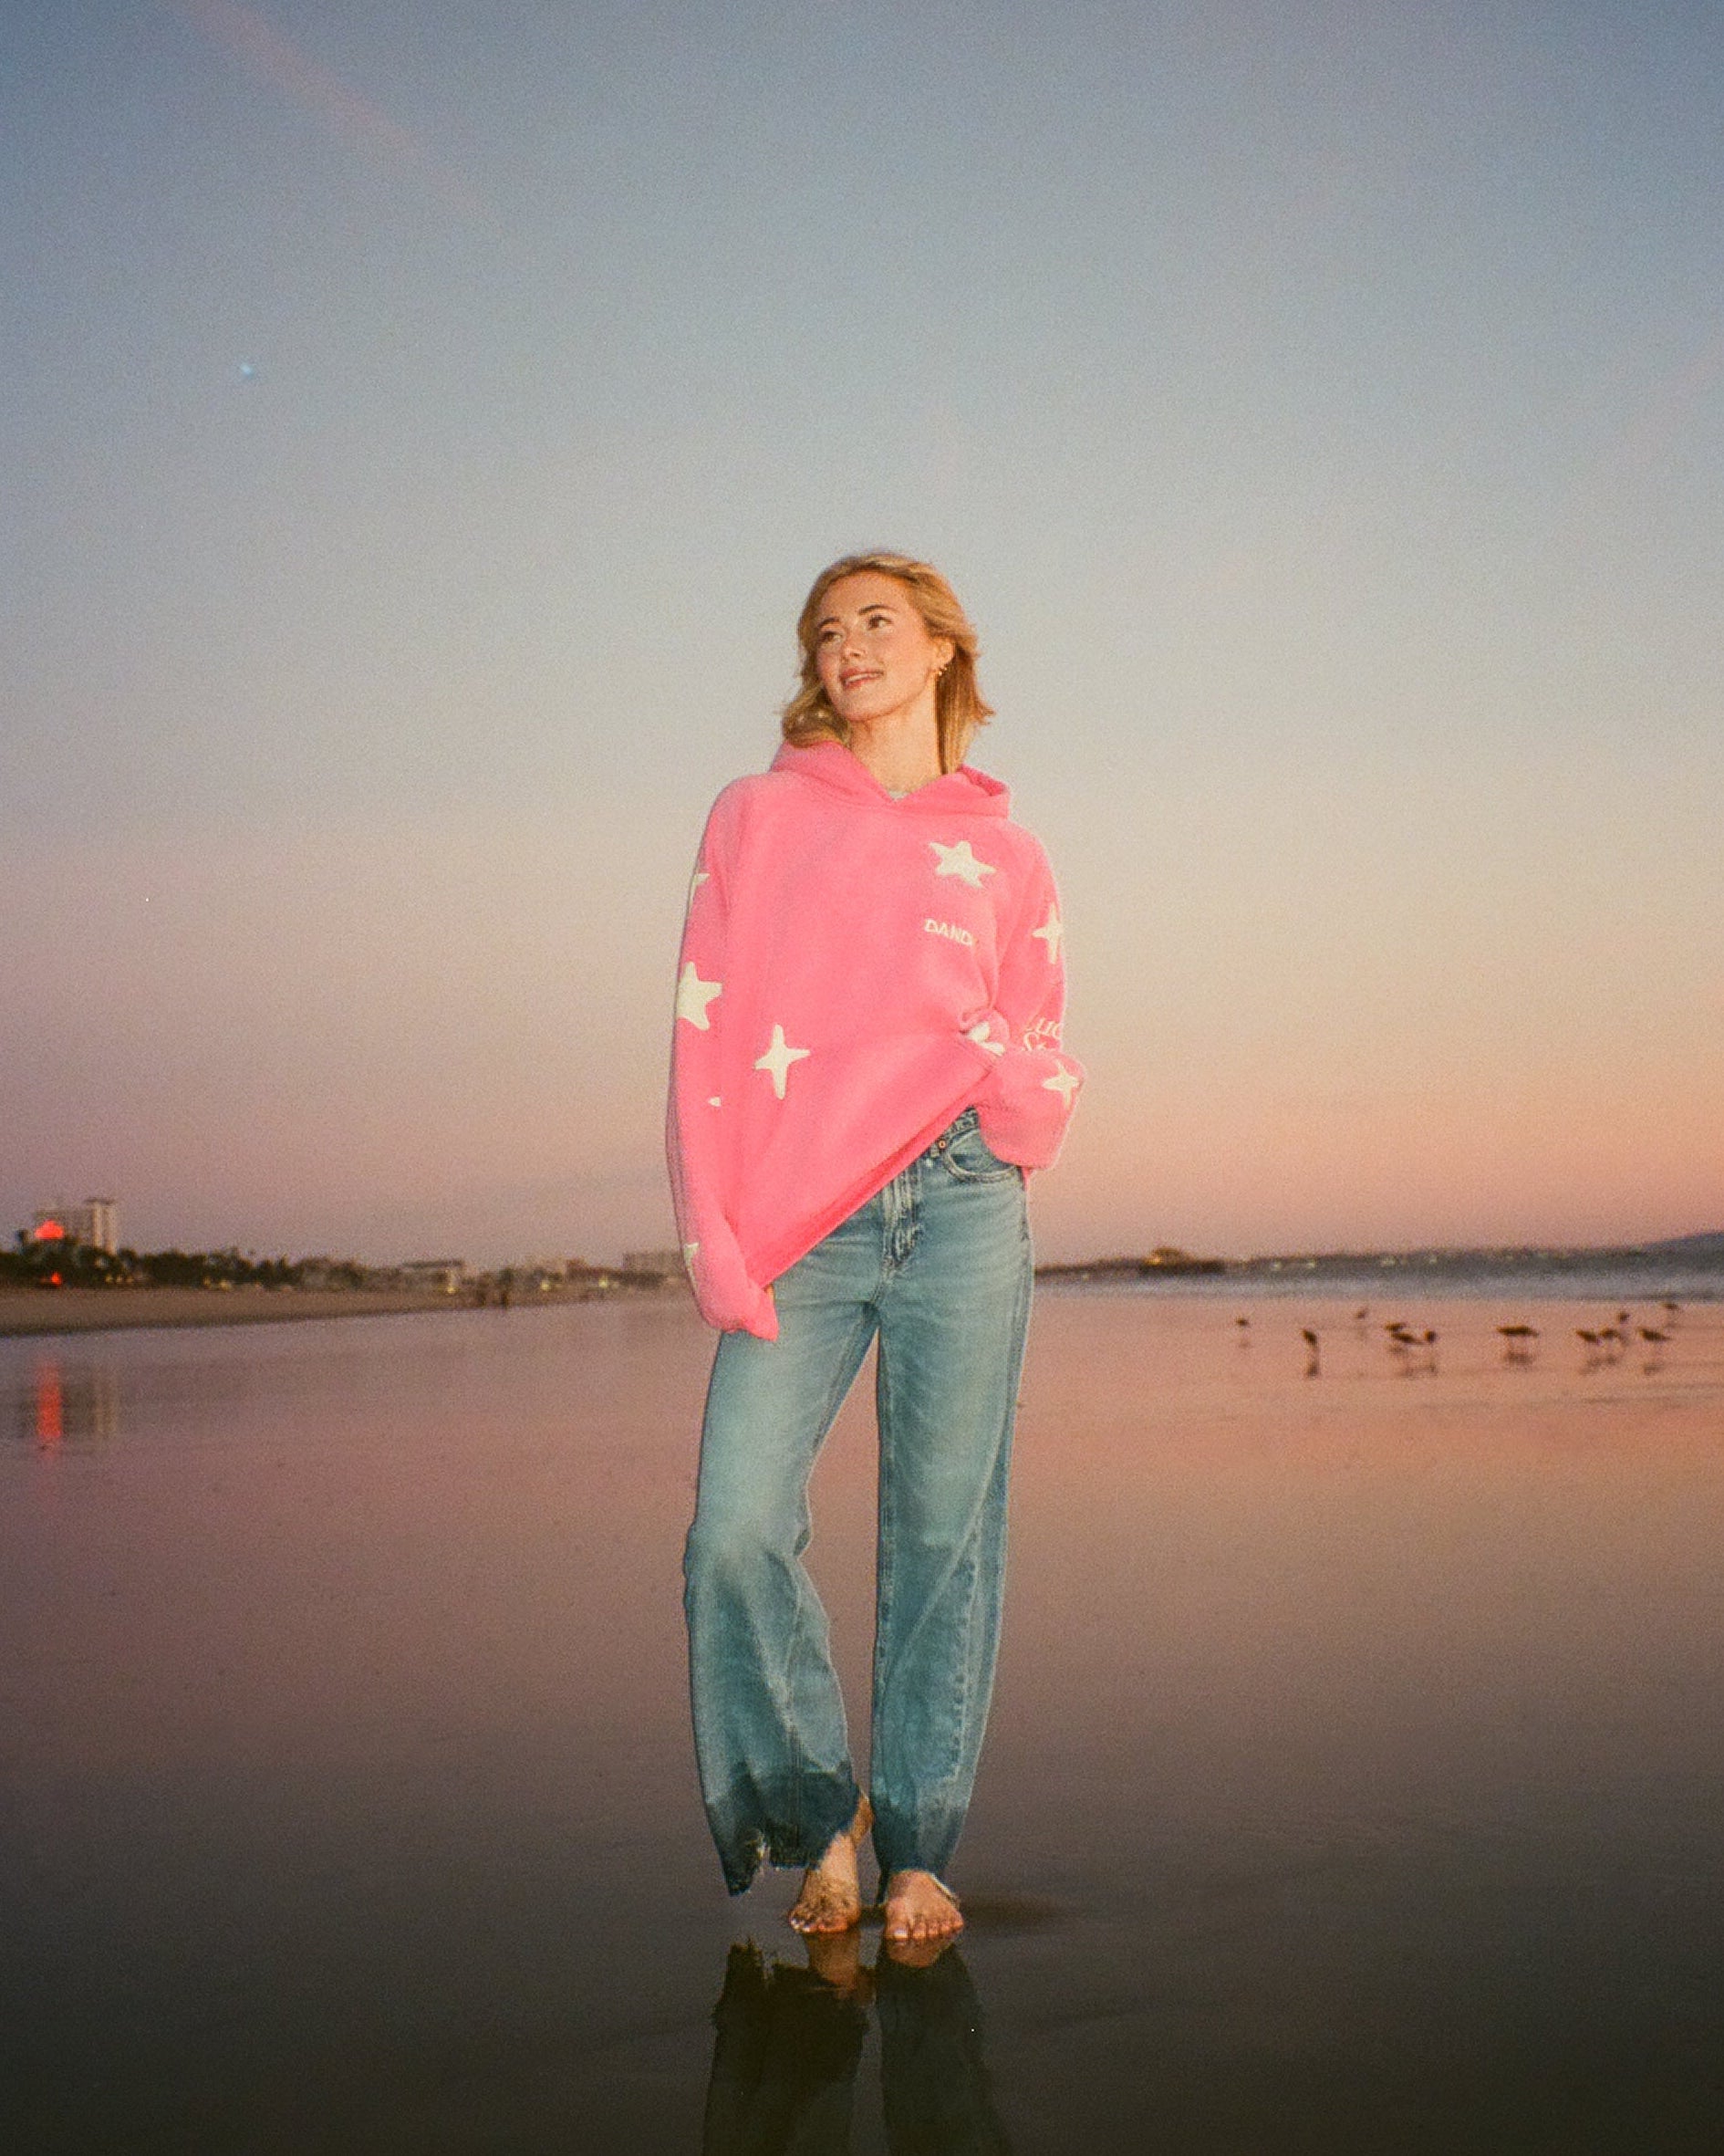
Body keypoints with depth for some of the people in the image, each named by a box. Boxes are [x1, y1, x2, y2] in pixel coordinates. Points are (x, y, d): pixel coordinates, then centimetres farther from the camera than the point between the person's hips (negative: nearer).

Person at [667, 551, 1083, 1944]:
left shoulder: (1002, 852, 15)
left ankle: (919, 1845, 14)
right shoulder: (757, 817, 13)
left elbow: (1050, 1072, 17)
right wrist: (710, 1233, -4)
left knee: (944, 1534, 1)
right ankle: (820, 1814, 11)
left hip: (961, 1205, 0)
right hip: (797, 1232, 0)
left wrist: (1014, 1069, -7)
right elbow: (705, 1032, 6)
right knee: (736, 1530, -10)